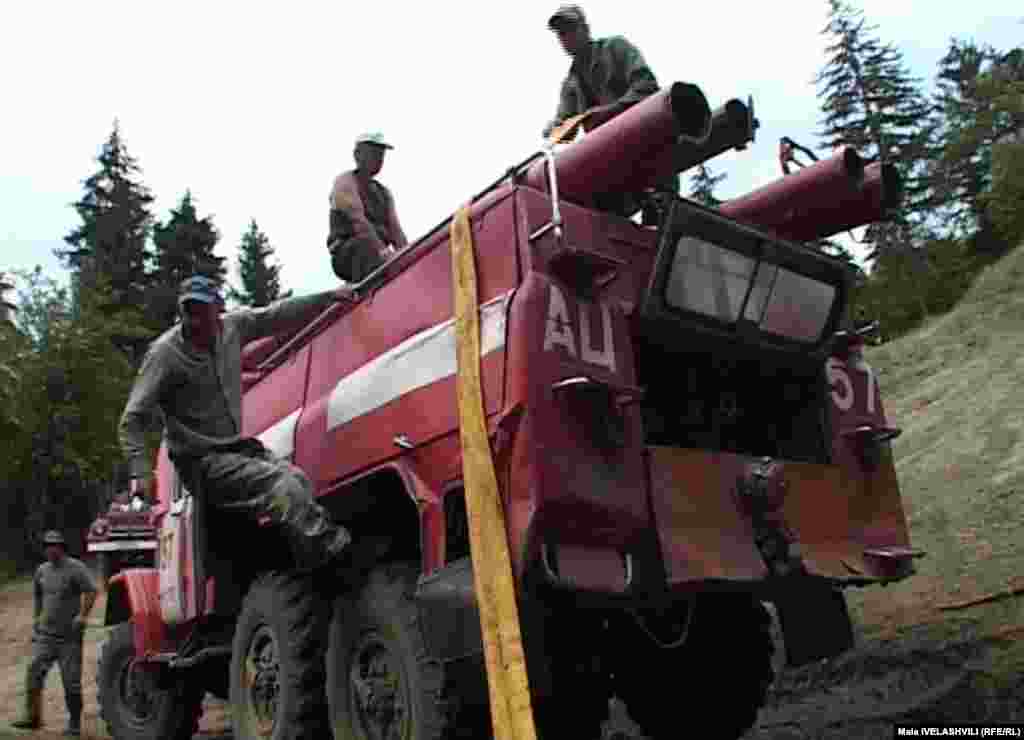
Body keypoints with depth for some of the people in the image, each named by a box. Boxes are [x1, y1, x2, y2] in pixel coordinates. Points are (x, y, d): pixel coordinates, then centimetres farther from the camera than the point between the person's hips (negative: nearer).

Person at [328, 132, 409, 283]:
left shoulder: (384, 193, 19)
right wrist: (382, 250, -32)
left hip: (379, 259, 6)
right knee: (366, 241, -37)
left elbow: (395, 231, 5)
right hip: (346, 255, -6)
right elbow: (358, 221, -18)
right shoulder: (344, 182, -1)